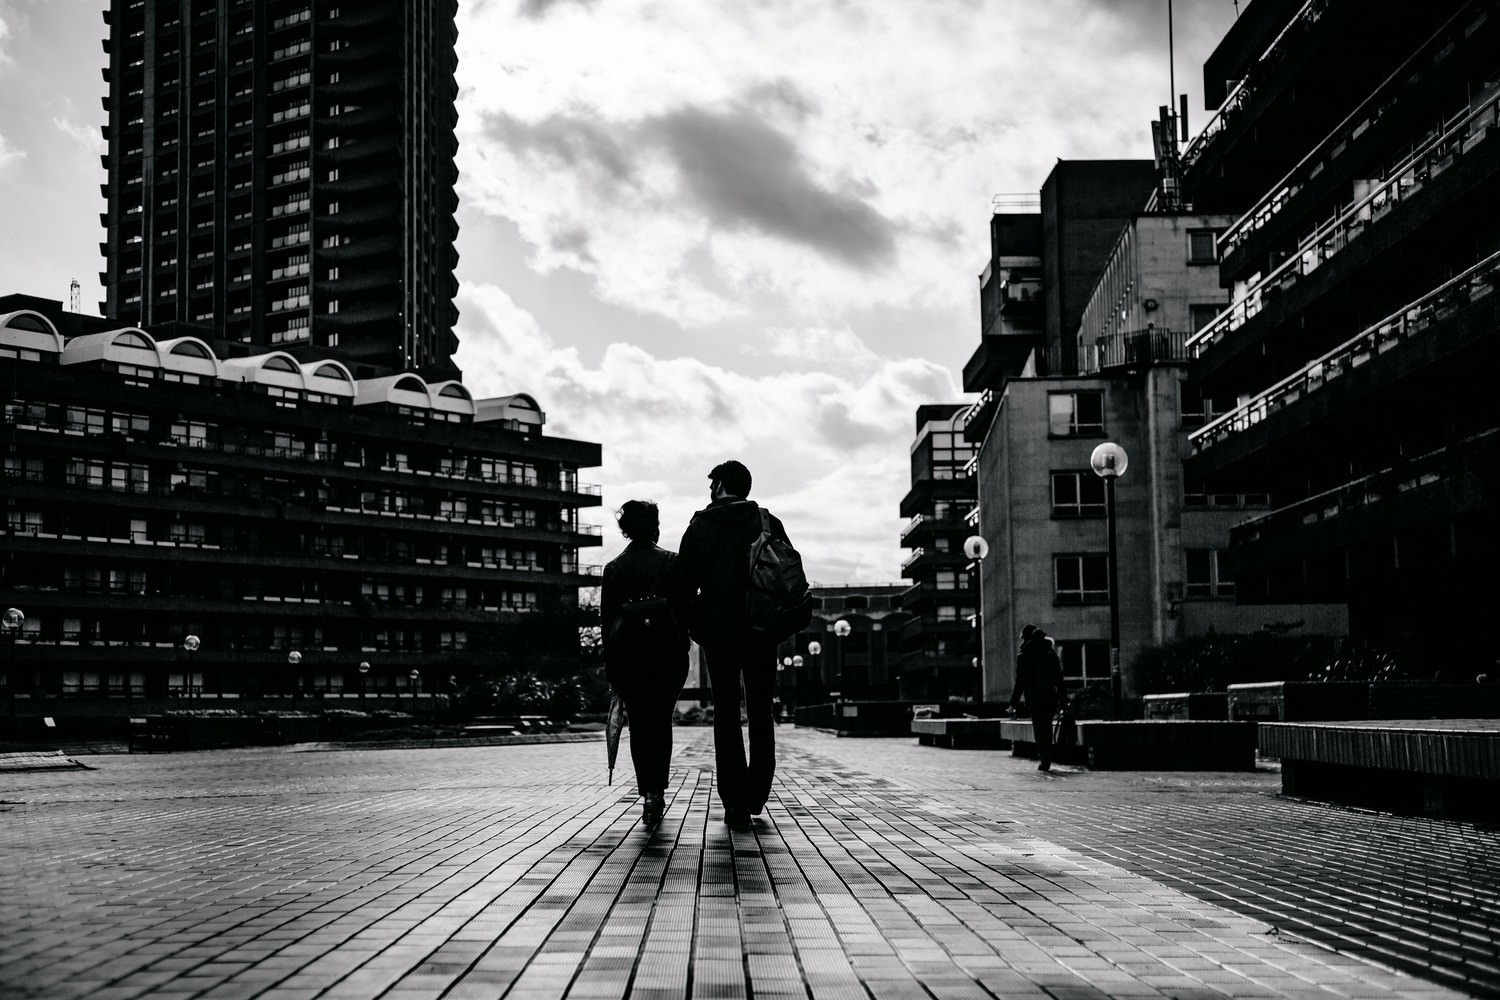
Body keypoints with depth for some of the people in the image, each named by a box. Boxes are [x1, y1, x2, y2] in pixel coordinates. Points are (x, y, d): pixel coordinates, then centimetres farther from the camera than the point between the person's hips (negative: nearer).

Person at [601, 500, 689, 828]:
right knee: (661, 722, 12)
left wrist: (609, 663, 9)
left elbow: (606, 616, 5)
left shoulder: (613, 568, 5)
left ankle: (649, 792, -7)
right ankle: (657, 791, 5)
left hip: (626, 650, 1)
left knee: (638, 723, 6)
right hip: (666, 647, -1)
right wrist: (683, 646, 6)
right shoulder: (672, 562, 1)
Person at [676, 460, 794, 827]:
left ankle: (735, 801, -2)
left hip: (718, 632, -1)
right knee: (760, 713, 12)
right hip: (762, 632, 1)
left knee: (726, 714, 3)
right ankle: (757, 795, 15)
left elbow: (685, 582, -2)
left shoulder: (700, 526, 2)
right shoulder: (768, 523, 3)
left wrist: (693, 627, 7)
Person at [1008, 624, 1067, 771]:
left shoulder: (1023, 655, -4)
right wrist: (1063, 698, 10)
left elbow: (1020, 681, -7)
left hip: (1034, 698, -4)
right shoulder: (1051, 652, 9)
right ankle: (1047, 759, 16)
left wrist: (1013, 703, -4)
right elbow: (1059, 677, 8)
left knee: (1039, 730, 0)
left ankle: (1045, 760, -8)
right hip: (1050, 696, 4)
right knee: (1047, 728, 14)